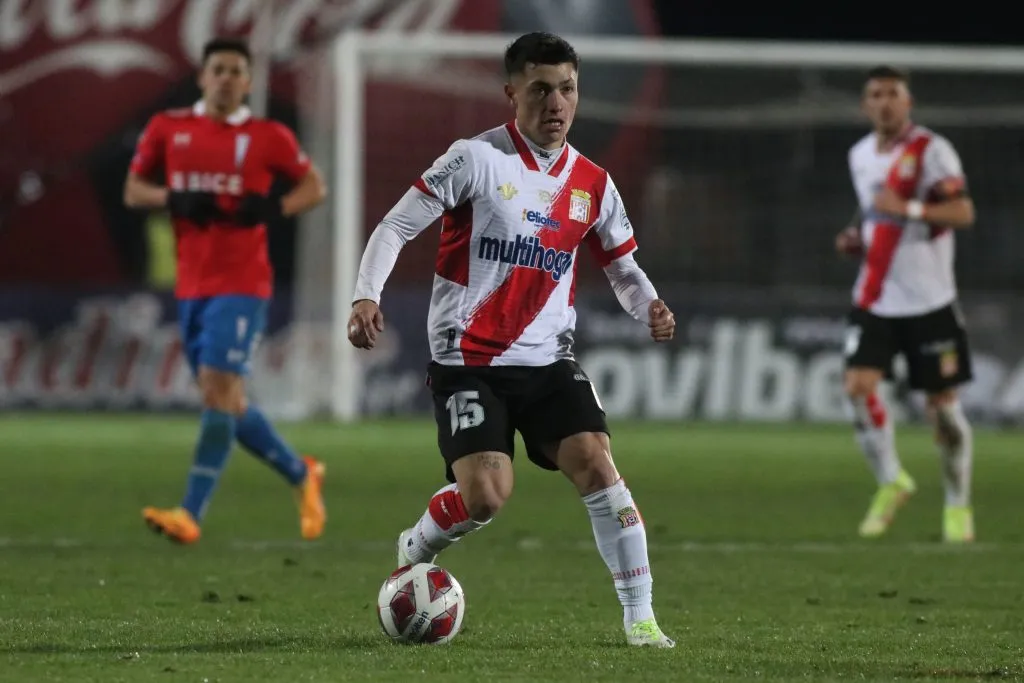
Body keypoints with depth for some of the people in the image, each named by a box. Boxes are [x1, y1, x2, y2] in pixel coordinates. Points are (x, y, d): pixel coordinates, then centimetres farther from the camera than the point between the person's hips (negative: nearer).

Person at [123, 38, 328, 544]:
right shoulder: (168, 129, 8)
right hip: (191, 286, 5)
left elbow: (314, 186, 8)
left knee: (218, 388, -17)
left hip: (242, 286, -5)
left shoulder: (267, 137, 0)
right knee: (225, 403, 10)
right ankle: (301, 474, 31)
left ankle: (191, 513, -20)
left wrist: (275, 208, -11)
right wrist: (173, 199, -9)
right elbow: (132, 190, 12)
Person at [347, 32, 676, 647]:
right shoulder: (476, 159, -8)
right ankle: (411, 556, 16)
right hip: (468, 360, -4)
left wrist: (649, 307, -3)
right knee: (486, 496, -17)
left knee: (595, 462, -15)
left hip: (549, 360, 4)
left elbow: (622, 266, 19)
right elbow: (396, 227, -8)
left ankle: (640, 617, -10)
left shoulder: (592, 183, 7)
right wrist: (366, 296, -23)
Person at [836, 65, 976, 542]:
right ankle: (890, 481, 6)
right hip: (875, 299, 5)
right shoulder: (860, 155, 12)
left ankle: (958, 504, 16)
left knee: (943, 403, 0)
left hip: (928, 300, -5)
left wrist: (908, 208, -26)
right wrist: (856, 239, 7)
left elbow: (962, 213, -16)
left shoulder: (931, 150, -9)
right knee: (858, 386, -13)